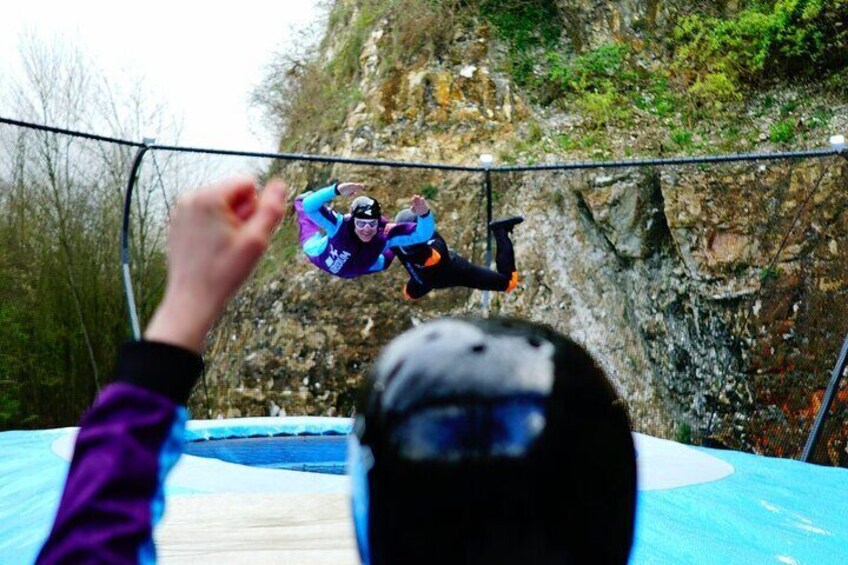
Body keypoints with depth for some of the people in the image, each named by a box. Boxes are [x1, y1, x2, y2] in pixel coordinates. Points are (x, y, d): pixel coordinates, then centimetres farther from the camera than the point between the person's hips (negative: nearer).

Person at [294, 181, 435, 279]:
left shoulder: (385, 233, -44)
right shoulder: (341, 224, -48)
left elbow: (422, 234, -51)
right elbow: (309, 206, -62)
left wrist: (424, 214, -72)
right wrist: (336, 190, -78)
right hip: (324, 259, -2)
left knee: (384, 259, 33)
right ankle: (301, 201, 54)